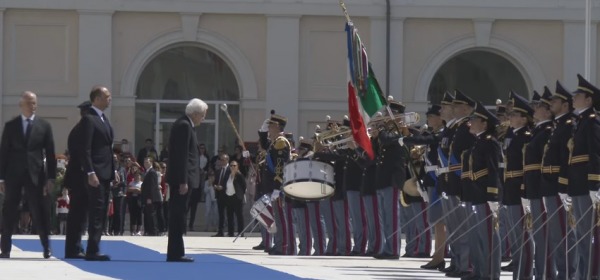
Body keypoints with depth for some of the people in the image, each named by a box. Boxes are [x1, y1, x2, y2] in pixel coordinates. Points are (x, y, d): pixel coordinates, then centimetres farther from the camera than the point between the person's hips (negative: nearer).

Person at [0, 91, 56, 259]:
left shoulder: (44, 126, 7)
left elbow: (50, 153, 5)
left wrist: (51, 177, -2)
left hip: (35, 174, 0)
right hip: (14, 174, 1)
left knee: (39, 211, -2)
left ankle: (46, 247, 4)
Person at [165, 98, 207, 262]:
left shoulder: (184, 125, 18)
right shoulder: (184, 126, -14)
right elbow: (182, 156, -19)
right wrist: (183, 181, -22)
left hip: (179, 178, 10)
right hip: (181, 177, -10)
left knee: (178, 216, 11)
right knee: (178, 216, -8)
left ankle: (176, 252, 13)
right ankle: (175, 253, -8)